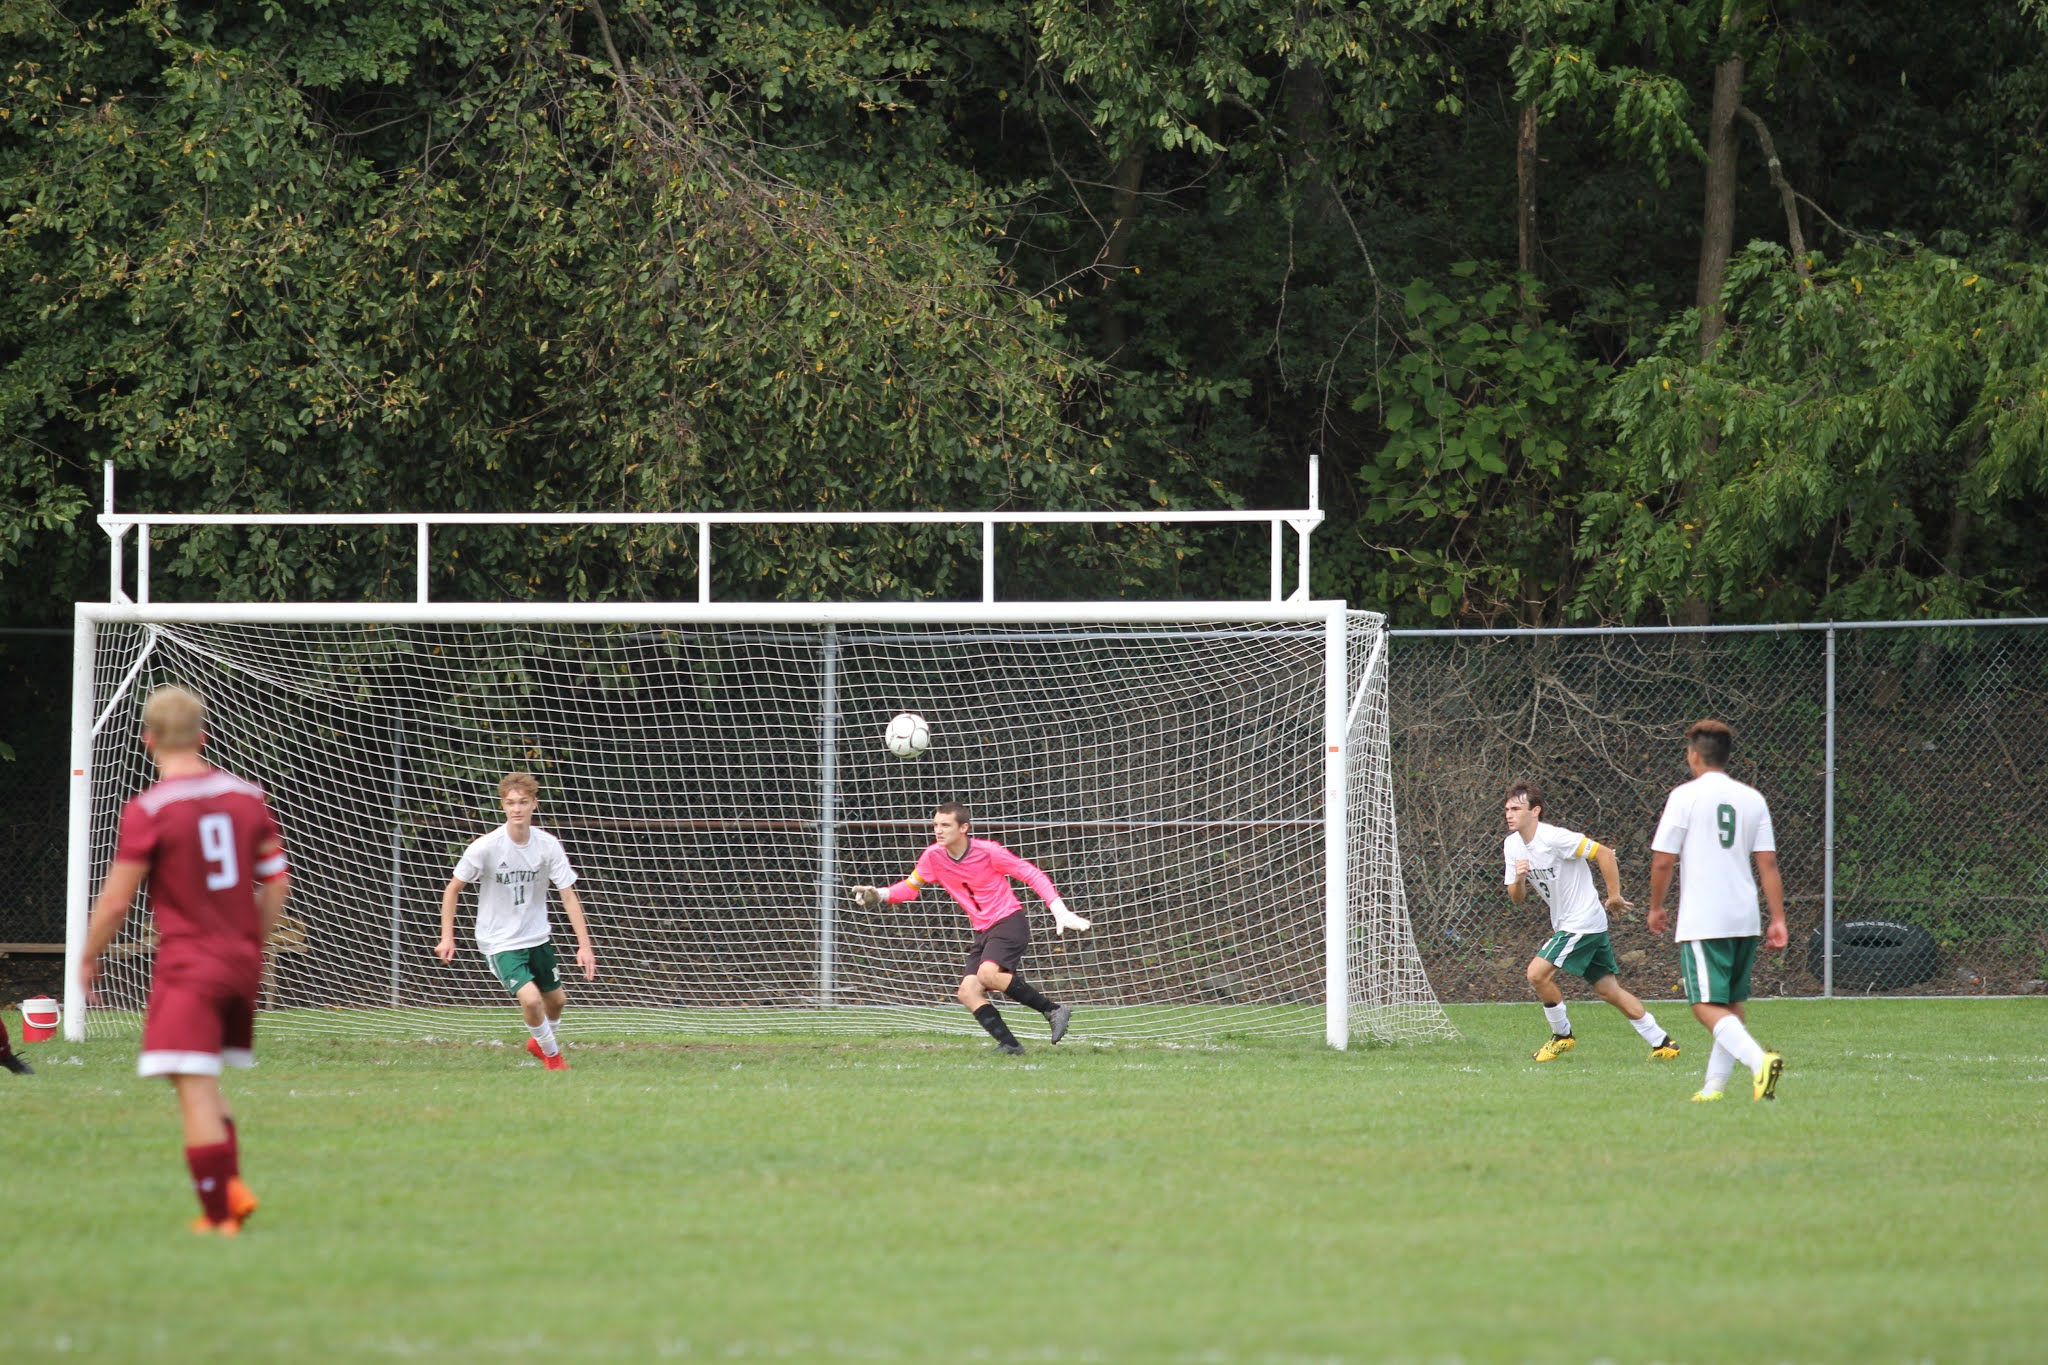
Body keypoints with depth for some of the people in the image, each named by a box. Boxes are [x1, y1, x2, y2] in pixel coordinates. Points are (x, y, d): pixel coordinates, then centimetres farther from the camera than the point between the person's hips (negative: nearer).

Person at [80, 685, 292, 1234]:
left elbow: (116, 901, -9)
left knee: (194, 1087, -6)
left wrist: (88, 958, 6)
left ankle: (218, 1214, -9)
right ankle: (233, 1185, 8)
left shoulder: (147, 810, -11)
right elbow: (277, 882, 11)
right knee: (207, 1083, 20)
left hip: (187, 967, -6)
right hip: (243, 963, 6)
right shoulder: (247, 797, 5)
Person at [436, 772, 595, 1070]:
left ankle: (540, 1042, 48)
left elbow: (569, 896, -7)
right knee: (530, 998, -21)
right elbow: (452, 889, -7)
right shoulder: (486, 847, -19)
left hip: (537, 936, 4)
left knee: (556, 999, 15)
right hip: (500, 942, -4)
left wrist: (584, 945, -12)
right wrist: (447, 937, -11)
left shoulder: (548, 845, -11)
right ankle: (552, 1054, 7)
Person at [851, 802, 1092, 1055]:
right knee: (968, 992, -10)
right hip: (983, 932, 7)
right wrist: (879, 894, -6)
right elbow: (910, 887, 14)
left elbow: (1032, 875, -8)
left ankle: (1054, 1010, -21)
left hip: (1009, 922, -7)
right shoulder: (934, 857, 2)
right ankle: (1009, 1045, -10)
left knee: (988, 974, -31)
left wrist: (1060, 912, -13)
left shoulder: (987, 851, -13)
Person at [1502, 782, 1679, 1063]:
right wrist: (1519, 879, -17)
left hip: (1583, 921, -8)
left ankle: (1562, 1035, 4)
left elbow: (1605, 853, -19)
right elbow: (1517, 899, 6)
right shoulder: (1512, 845, 4)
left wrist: (1614, 897, -15)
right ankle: (1661, 1043, 17)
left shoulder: (1554, 838, -20)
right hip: (1563, 923, 8)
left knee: (1538, 973, -15)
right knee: (1608, 989, 10)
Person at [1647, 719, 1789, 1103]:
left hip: (1702, 920, -6)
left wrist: (1656, 908, 9)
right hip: (1745, 919, 6)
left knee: (1707, 1006, -9)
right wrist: (1778, 920, 7)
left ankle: (1759, 1060, -30)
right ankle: (1715, 1085, 14)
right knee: (1731, 1005, 14)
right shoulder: (1752, 799, 8)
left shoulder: (1685, 796, -5)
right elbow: (1768, 863, 6)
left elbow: (1663, 861, -6)